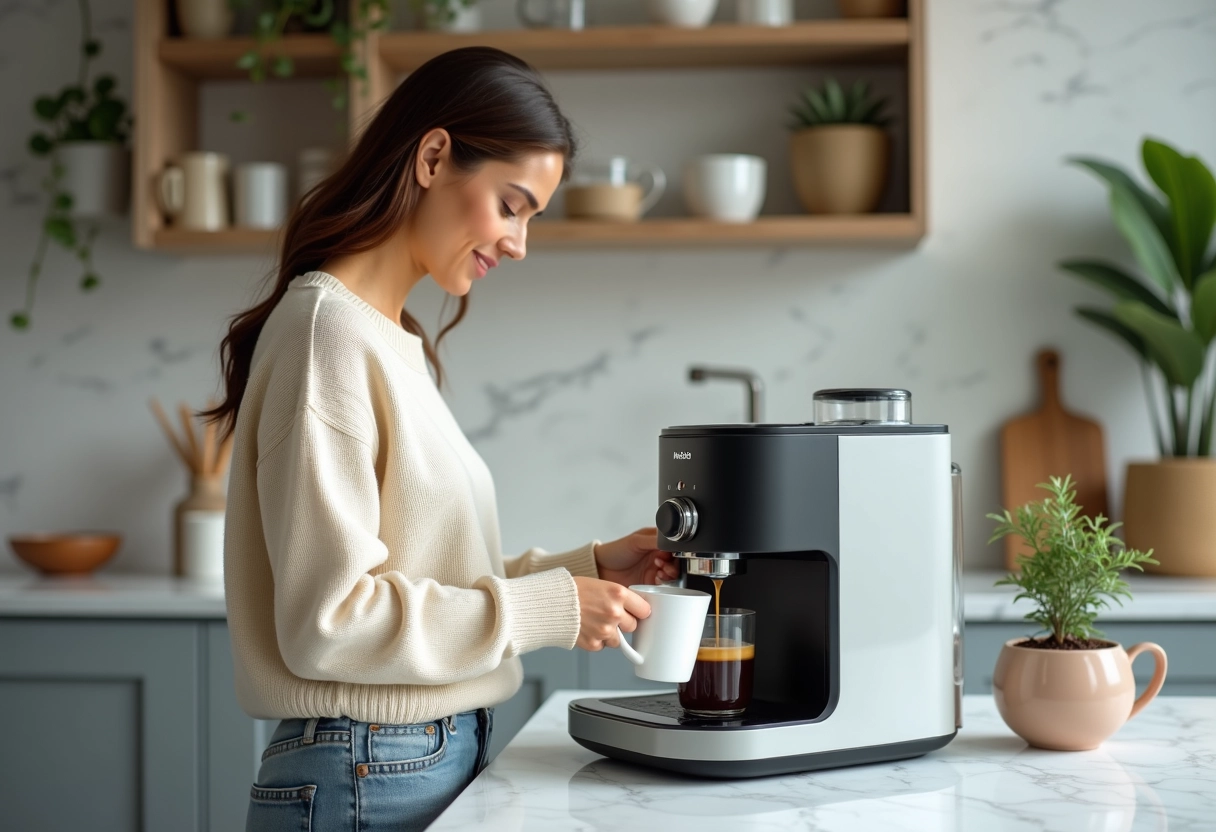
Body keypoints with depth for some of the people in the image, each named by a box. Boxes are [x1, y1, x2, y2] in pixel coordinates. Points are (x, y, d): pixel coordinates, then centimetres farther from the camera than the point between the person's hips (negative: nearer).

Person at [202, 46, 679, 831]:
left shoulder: (400, 344, 10)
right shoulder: (332, 331, -17)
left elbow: (431, 581, 10)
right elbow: (328, 620, -20)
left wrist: (584, 566, 2)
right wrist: (546, 609, -16)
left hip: (442, 758, 8)